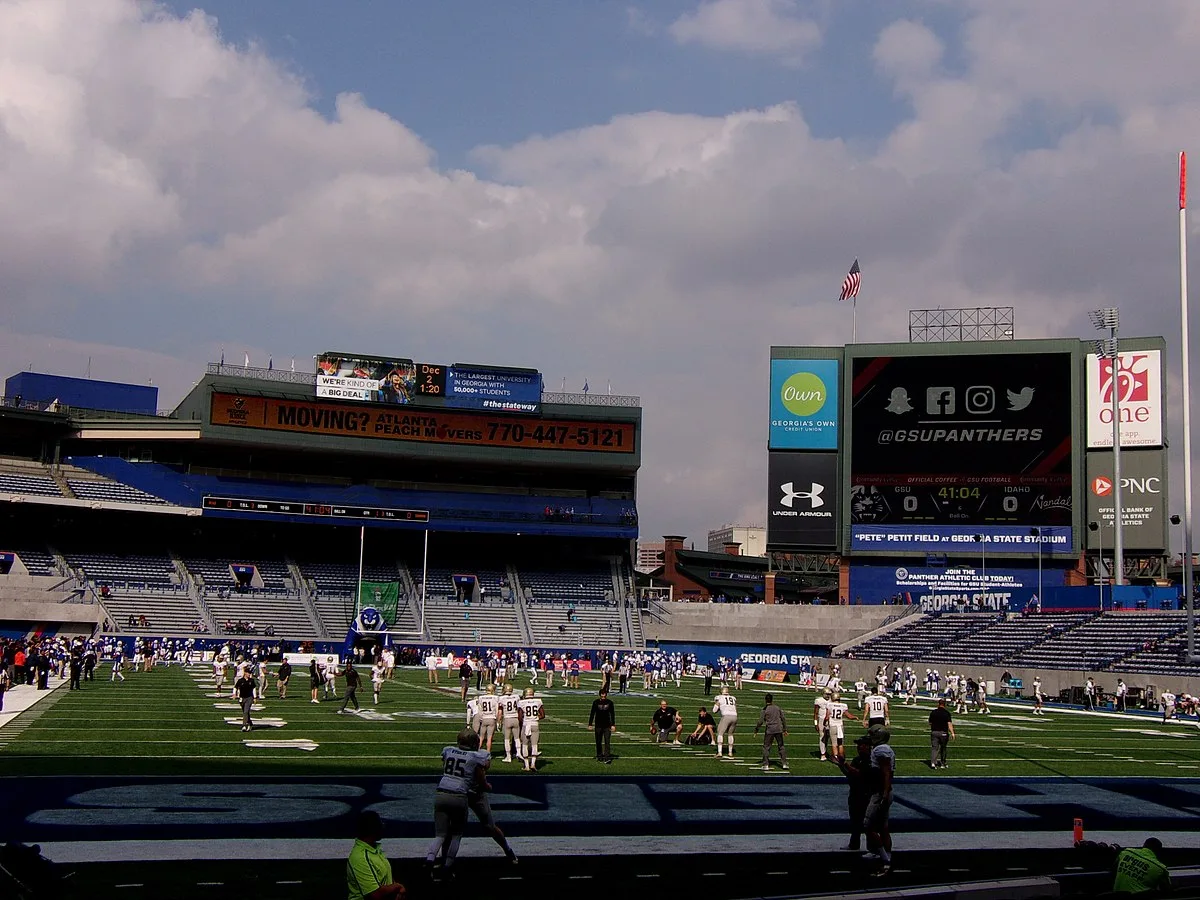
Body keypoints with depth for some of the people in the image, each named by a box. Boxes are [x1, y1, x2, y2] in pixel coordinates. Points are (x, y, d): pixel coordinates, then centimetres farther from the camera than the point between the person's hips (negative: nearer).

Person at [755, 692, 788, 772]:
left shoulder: (765, 709, -4)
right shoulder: (777, 708, 9)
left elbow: (760, 721, -7)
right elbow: (783, 719, 13)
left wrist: (756, 730, 5)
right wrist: (785, 729, 22)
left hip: (770, 730, -4)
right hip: (779, 729, 4)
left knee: (766, 747, 5)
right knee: (781, 746, 13)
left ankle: (766, 765, 4)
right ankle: (784, 763, 14)